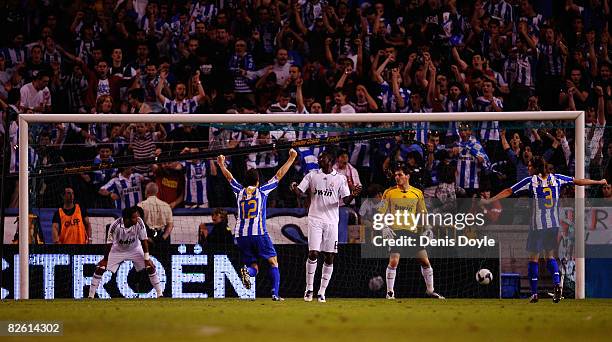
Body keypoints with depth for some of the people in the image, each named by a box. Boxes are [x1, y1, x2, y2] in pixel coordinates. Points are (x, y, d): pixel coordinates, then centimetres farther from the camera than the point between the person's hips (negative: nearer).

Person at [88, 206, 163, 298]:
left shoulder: (139, 223, -28)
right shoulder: (116, 225, -33)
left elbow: (143, 240, -19)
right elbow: (110, 243, -22)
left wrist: (147, 258, -19)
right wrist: (105, 259, -14)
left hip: (135, 249, 1)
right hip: (117, 250, -1)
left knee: (150, 267, -11)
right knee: (100, 269, -9)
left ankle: (160, 294, 1)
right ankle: (91, 296, 1)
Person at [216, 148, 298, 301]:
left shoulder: (239, 192, 11)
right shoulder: (262, 191, 4)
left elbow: (229, 177, 28)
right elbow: (279, 174, 9)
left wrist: (221, 165, 44)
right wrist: (291, 158, 16)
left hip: (241, 235, 3)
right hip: (259, 234, -3)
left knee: (253, 267, 9)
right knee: (273, 262, 7)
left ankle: (247, 271, -28)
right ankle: (275, 293, -10)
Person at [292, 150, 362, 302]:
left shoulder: (340, 178, 5)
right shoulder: (312, 175, 7)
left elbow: (346, 200, 1)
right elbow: (300, 193, 2)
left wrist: (353, 195, -20)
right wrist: (295, 189, -21)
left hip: (332, 221, 1)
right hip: (315, 220, -1)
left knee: (329, 257, 0)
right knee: (313, 253, -10)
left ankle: (322, 291, 7)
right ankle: (309, 288, 0)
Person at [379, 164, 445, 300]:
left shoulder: (417, 193, 7)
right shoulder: (389, 193, 1)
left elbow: (423, 214, 16)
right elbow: (381, 213, 4)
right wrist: (385, 228, -10)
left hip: (412, 231, 3)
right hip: (395, 231, -3)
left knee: (425, 261, 0)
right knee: (393, 261, -16)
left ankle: (430, 290, 16)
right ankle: (390, 292, -2)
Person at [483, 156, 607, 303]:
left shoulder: (530, 181, -5)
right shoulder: (556, 178, 5)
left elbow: (508, 192, -4)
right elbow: (578, 181, 13)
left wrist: (489, 201, 2)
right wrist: (599, 182, 26)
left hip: (538, 225, -4)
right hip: (554, 224, 4)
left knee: (534, 258, 5)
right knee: (550, 255, 16)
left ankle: (534, 293, 3)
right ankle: (557, 283, -8)